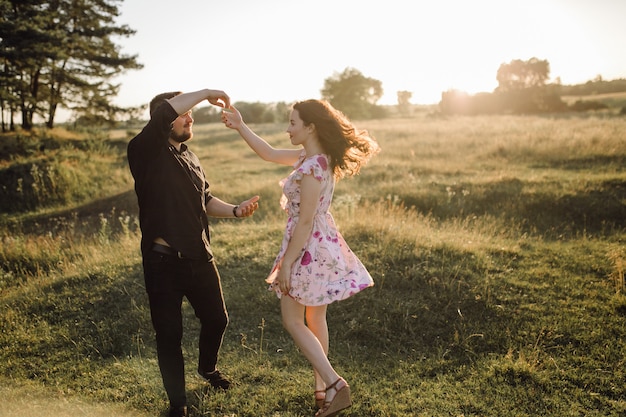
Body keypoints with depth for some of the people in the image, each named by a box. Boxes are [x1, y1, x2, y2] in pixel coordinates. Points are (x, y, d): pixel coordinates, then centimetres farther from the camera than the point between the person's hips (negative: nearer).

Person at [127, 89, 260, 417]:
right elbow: (166, 109, -27)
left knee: (216, 319, 19)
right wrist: (207, 93, -16)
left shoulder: (189, 157, 15)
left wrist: (235, 211, 4)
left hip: (199, 257, 7)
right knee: (169, 334, 4)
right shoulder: (146, 152, -10)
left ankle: (207, 368, 49)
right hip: (163, 262, -7)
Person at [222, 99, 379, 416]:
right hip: (324, 245, 10)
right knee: (315, 318, 18)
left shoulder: (312, 167, -23)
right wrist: (240, 127, 12)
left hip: (309, 248, -10)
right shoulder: (313, 157, 6)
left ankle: (333, 383, 3)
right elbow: (270, 154, 17)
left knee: (293, 322, 5)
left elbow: (305, 221, -23)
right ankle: (322, 387, 30)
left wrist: (286, 264, -18)